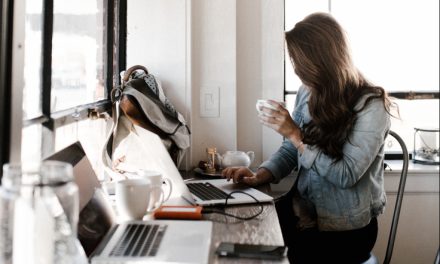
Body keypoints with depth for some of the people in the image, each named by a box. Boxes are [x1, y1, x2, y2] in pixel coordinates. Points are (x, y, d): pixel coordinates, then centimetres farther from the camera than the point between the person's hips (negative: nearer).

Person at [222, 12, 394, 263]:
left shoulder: (370, 105, -16)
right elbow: (290, 150, 7)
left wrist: (295, 134, -22)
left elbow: (346, 175, -20)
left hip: (346, 229, -5)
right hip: (303, 212, 5)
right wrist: (259, 176, -11)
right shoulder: (307, 93, 2)